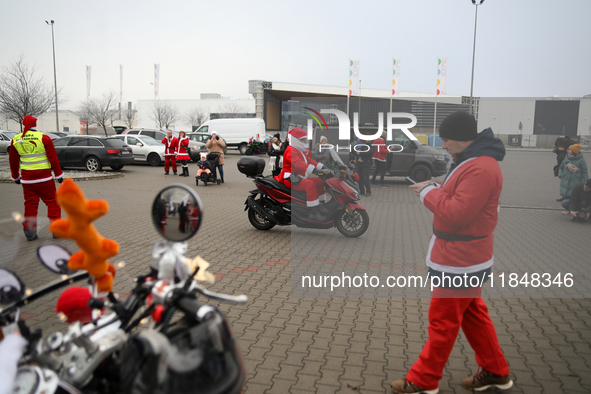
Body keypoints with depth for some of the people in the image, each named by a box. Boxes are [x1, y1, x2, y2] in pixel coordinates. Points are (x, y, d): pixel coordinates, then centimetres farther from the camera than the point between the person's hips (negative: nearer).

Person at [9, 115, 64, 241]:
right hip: (44, 178, -4)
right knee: (52, 202, 5)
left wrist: (15, 177, 26)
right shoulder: (43, 138, -8)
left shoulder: (15, 140, 5)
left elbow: (13, 161, 13)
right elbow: (53, 158, -6)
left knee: (30, 204, 11)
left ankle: (30, 233, 14)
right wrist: (59, 174, 3)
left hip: (26, 179, 4)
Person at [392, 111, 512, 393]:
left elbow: (456, 214, -27)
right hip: (463, 256, 11)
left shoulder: (480, 169, -24)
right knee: (473, 314, 21)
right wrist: (433, 189, 0)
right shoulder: (472, 160, 11)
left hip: (458, 260, -11)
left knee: (442, 321, 3)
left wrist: (428, 192, -15)